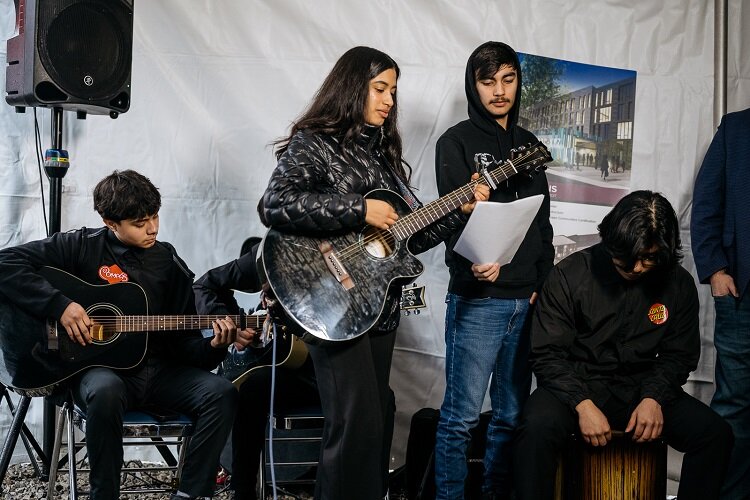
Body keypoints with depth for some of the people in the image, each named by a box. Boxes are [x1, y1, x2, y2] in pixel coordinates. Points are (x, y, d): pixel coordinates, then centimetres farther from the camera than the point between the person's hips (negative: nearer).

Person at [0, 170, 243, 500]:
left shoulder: (169, 263, 9)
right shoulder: (83, 247, -1)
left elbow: (183, 341, 10)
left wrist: (213, 346, -13)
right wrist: (60, 305, -19)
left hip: (158, 370, 4)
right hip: (98, 367, -3)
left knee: (221, 393, -22)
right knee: (105, 391, -39)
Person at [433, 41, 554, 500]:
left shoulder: (529, 144, 17)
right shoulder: (457, 142, 0)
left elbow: (542, 221, 19)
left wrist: (543, 281, 7)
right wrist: (475, 264, -29)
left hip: (528, 299, 6)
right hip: (479, 299, -5)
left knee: (512, 414, 10)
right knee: (462, 415, -5)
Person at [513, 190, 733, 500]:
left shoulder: (679, 284, 1)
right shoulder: (569, 275, -9)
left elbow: (678, 355, 8)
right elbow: (547, 354, -8)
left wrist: (654, 398, -13)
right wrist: (582, 404, -24)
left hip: (640, 389, 3)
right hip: (575, 386, -3)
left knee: (716, 433, -20)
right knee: (538, 428, -36)